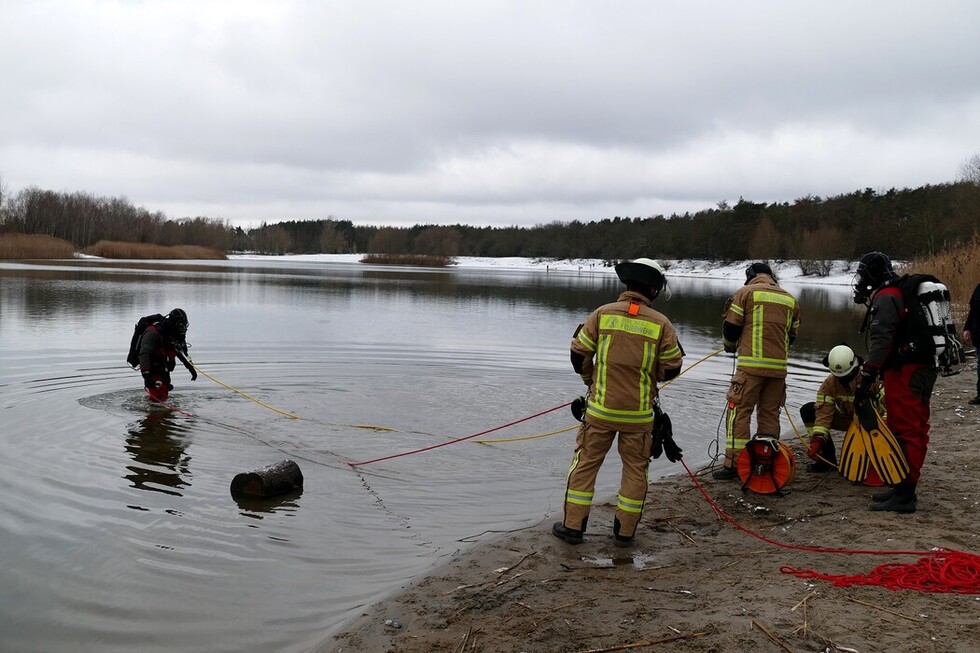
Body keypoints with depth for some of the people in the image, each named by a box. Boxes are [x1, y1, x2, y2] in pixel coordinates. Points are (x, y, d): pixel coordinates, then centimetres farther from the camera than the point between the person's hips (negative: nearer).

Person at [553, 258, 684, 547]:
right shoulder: (661, 323, -6)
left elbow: (579, 353, -1)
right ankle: (624, 531, 19)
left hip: (600, 407, 0)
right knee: (635, 469, 14)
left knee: (586, 463, 12)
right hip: (639, 414, 0)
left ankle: (573, 526, 16)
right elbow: (672, 368, -1)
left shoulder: (603, 314, -5)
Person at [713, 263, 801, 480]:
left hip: (752, 364, -5)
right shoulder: (790, 299, 15)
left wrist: (730, 346, 20)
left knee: (739, 411, -2)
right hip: (779, 365, 5)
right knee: (770, 413, 13)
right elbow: (792, 334, 18)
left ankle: (733, 463, -5)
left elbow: (731, 326, 0)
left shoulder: (746, 292, 2)